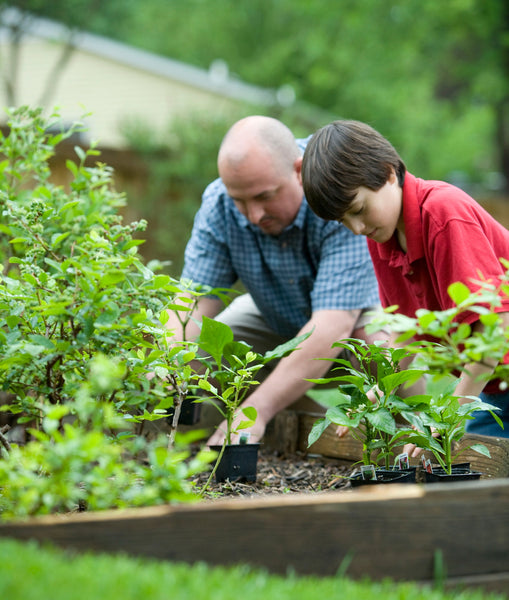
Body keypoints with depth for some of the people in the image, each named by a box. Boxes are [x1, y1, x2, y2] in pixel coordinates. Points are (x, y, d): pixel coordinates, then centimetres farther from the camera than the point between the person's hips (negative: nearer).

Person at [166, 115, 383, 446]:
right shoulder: (218, 204, -21)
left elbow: (334, 324, -43)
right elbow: (196, 297, -20)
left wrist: (257, 409, -52)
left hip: (363, 309, -4)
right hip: (279, 322, 5)